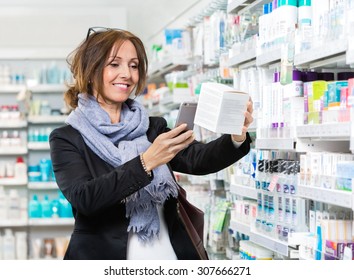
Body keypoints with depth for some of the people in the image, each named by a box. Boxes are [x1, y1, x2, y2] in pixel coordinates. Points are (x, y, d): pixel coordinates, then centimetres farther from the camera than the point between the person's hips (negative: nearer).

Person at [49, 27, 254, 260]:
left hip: (169, 256, 4)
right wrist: (146, 162, -30)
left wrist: (237, 137, -28)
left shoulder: (155, 128, 6)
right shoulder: (66, 139, -5)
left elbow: (198, 159, -10)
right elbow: (83, 198, -20)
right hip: (104, 256, -3)